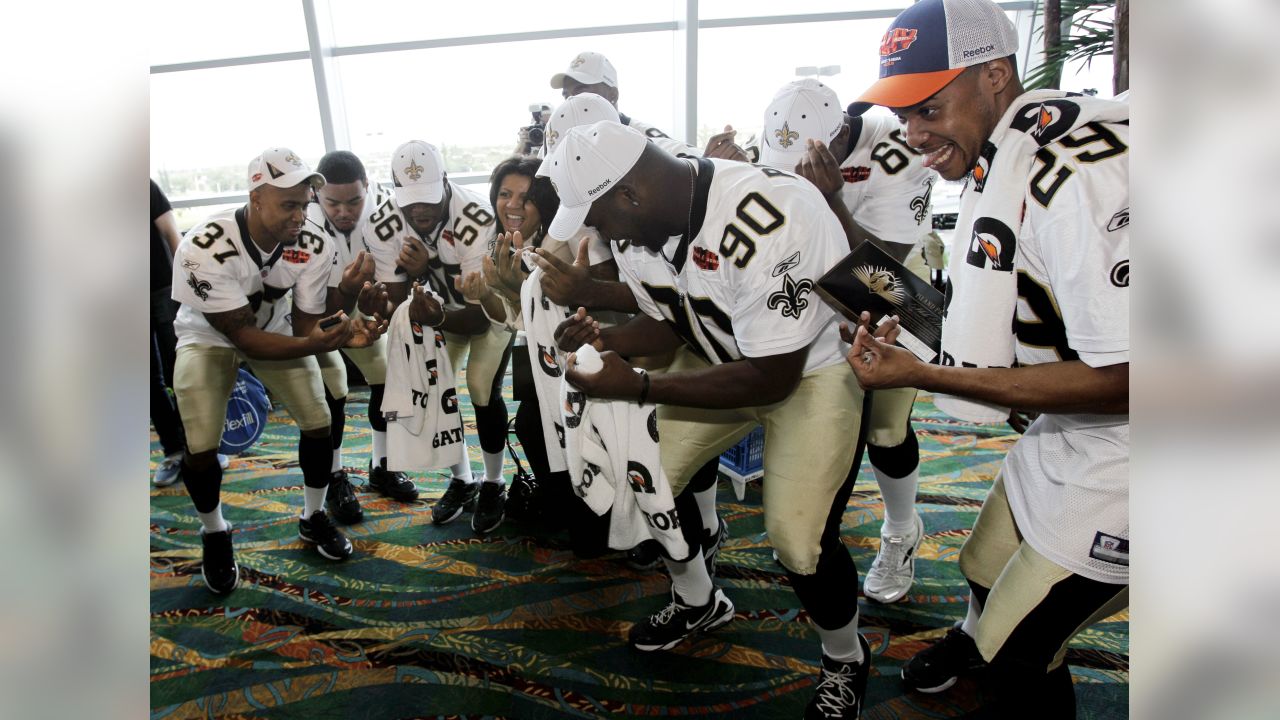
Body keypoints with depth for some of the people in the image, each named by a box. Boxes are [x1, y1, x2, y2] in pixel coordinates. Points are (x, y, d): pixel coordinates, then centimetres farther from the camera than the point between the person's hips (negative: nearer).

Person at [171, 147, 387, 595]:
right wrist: (314, 344, -46)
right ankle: (214, 534, 16)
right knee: (201, 447, -15)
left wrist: (342, 332, -39)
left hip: (276, 326, 3)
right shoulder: (204, 249, -34)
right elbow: (242, 335, -31)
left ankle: (313, 518, 17)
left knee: (318, 422, -9)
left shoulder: (313, 248, -24)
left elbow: (306, 325, -17)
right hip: (209, 336, -2)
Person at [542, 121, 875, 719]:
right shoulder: (637, 226, -12)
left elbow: (772, 377, -30)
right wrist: (602, 341, -18)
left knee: (799, 539, -15)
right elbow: (667, 324, 2)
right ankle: (697, 602, 36)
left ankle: (845, 660, 22)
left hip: (814, 363, -7)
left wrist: (639, 387, -30)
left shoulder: (763, 220, -36)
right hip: (720, 353, 7)